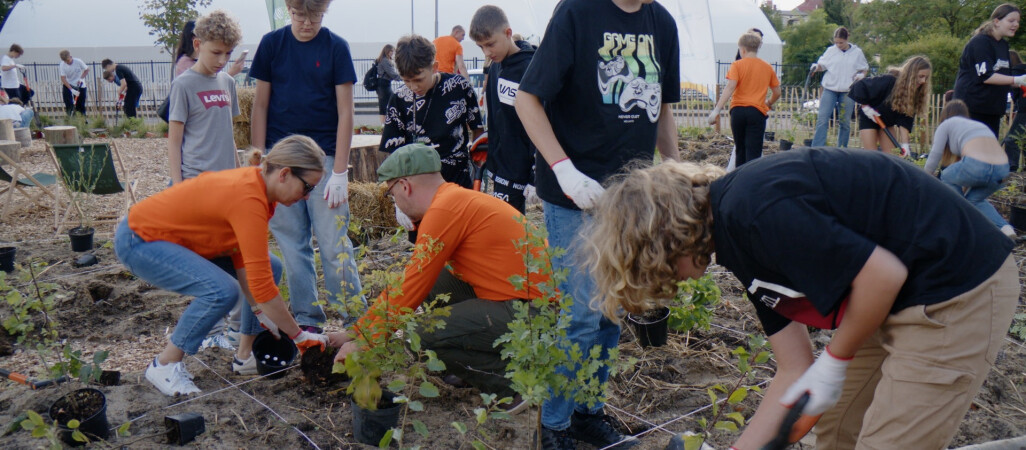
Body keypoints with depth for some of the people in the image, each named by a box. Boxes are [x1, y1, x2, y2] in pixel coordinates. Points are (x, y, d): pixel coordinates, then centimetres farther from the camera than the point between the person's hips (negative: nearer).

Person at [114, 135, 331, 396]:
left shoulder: (255, 183, -5)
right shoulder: (249, 199, -33)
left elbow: (241, 258, 0)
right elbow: (260, 284, -33)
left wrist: (261, 314, -4)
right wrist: (300, 337, -25)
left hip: (177, 235, 10)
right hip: (138, 241, -10)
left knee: (271, 267, 4)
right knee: (221, 291, -31)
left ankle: (245, 356, 13)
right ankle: (165, 365, -9)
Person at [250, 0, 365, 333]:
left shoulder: (336, 47, -1)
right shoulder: (272, 43, 5)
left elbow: (345, 112, -3)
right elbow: (260, 106, 8)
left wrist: (340, 172, -8)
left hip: (324, 157, -2)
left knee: (334, 244, -4)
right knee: (292, 244, 5)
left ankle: (356, 319, 6)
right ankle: (307, 319, 15)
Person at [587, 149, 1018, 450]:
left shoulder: (754, 209, -25)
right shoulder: (739, 238, 6)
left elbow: (883, 273, -23)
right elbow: (796, 372, 8)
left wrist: (835, 360, -9)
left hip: (959, 292, -10)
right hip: (905, 298, 10)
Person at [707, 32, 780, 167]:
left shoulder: (737, 65, 1)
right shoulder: (768, 67, 10)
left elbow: (730, 87, -13)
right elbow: (777, 92, 14)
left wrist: (717, 109, -17)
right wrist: (769, 104, 35)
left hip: (738, 110, 0)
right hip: (757, 111, 0)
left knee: (740, 150, 15)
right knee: (753, 152, -7)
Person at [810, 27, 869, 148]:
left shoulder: (857, 52, 4)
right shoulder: (831, 50, 4)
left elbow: (865, 68, 13)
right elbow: (822, 65, 11)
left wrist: (861, 75, -8)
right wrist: (815, 67, -11)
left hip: (848, 91, 0)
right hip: (830, 89, 0)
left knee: (845, 122, 7)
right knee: (822, 119, -10)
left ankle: (842, 149, 16)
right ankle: (816, 148, -10)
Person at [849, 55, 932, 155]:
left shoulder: (916, 92, -12)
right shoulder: (888, 81, -30)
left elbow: (905, 119, -16)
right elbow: (860, 86, -24)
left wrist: (904, 143, -25)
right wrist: (865, 107, -22)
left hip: (887, 122, 6)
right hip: (869, 119, -6)